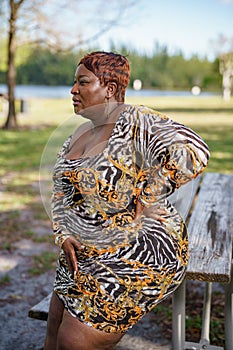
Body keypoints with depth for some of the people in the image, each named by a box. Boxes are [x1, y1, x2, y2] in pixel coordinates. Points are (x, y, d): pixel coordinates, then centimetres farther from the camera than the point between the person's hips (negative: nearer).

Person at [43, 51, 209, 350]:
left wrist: (145, 198, -25)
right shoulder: (81, 132, 9)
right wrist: (64, 235, -3)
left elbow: (192, 151, -35)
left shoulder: (135, 121, -19)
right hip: (81, 255, 9)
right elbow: (61, 191, 13)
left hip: (135, 257, -9)